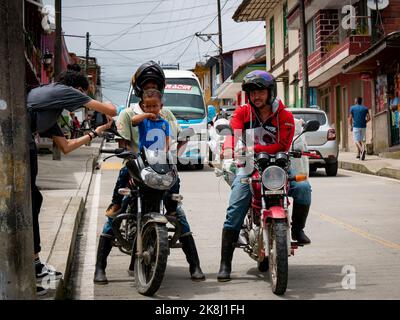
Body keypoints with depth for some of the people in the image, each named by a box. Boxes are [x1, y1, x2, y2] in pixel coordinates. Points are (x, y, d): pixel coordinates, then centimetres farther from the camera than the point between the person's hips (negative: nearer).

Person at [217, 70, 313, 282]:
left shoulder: (285, 116, 2)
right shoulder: (242, 113, 6)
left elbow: (283, 146, -12)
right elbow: (233, 132, -13)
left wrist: (255, 149, -24)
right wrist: (228, 148, -37)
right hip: (248, 167, 0)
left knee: (303, 187, -25)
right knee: (234, 213, -16)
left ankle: (297, 229, 1)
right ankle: (225, 263, -11)